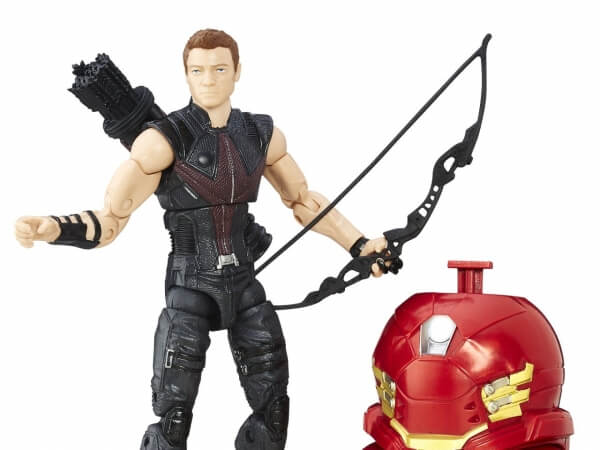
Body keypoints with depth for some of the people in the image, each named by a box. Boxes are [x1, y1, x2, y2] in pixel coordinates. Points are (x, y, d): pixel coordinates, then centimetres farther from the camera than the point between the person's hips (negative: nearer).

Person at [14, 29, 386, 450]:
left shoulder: (262, 135, 0)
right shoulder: (163, 139, -15)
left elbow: (304, 201, 15)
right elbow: (111, 219, -18)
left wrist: (360, 245, 11)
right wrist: (53, 228, -37)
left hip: (245, 285, 5)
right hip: (190, 289, -5)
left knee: (274, 410, 5)